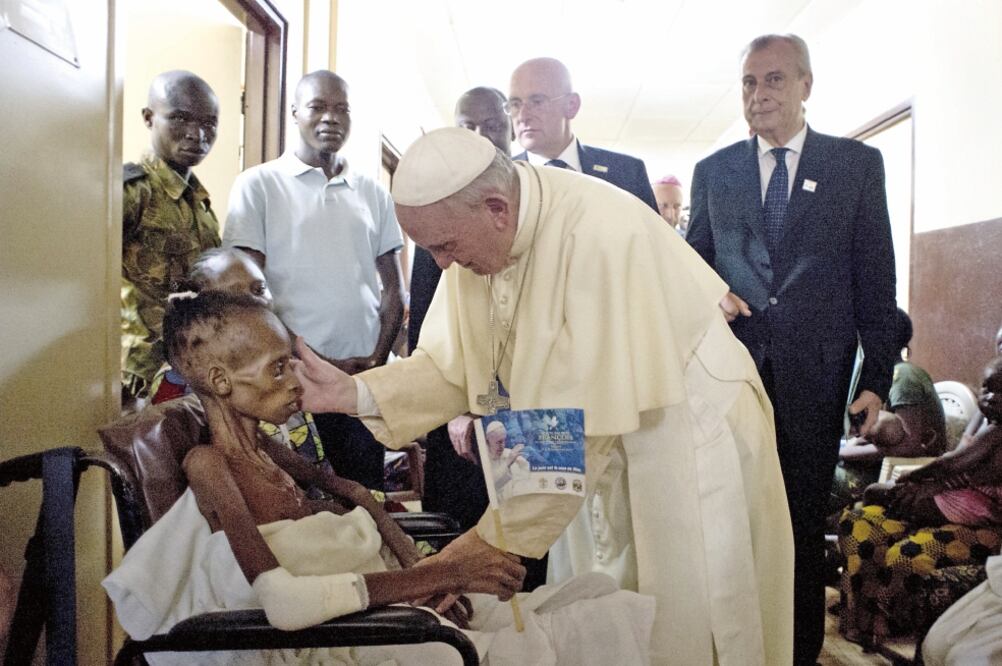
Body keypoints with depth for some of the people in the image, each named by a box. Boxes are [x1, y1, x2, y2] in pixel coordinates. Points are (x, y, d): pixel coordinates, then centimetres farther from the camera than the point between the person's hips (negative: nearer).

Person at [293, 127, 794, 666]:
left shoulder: (598, 236, -30)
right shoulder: (476, 236, -7)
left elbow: (580, 417, -29)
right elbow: (452, 365, -2)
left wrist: (493, 540, -25)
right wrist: (354, 393, -18)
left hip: (686, 434, -6)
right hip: (602, 452, 6)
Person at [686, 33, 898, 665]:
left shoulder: (858, 163, 5)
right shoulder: (713, 172, 9)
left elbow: (874, 277, 2)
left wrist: (877, 376, -2)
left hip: (814, 375, -1)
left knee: (805, 523, 8)